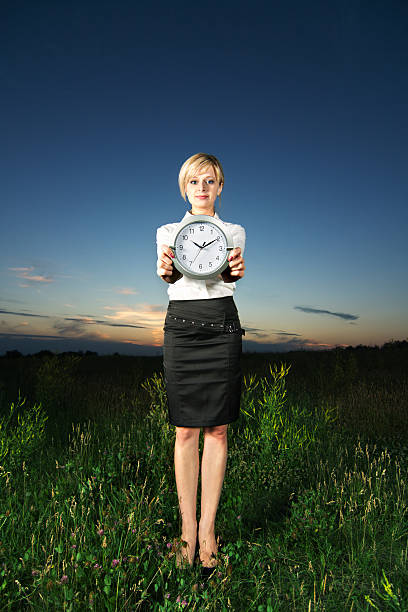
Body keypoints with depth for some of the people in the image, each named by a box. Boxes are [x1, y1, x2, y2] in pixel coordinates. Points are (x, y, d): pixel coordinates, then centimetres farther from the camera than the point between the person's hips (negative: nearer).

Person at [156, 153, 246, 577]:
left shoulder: (234, 232, 12)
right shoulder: (167, 231, 12)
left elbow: (231, 274, -6)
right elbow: (167, 274, -6)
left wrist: (234, 270, -30)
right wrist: (166, 270, -29)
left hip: (222, 327, 0)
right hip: (181, 327, 0)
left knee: (217, 430, 3)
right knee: (185, 431, 3)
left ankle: (207, 529, 16)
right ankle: (187, 527, 17)